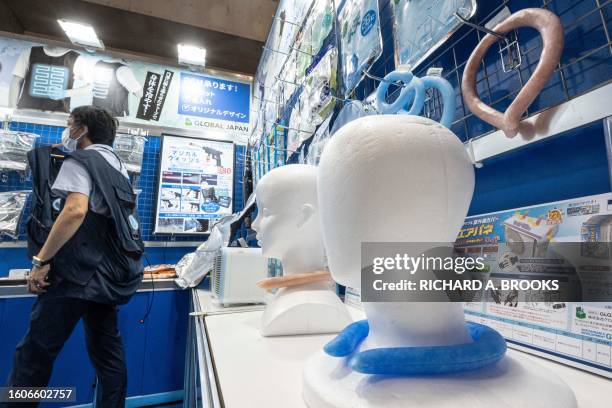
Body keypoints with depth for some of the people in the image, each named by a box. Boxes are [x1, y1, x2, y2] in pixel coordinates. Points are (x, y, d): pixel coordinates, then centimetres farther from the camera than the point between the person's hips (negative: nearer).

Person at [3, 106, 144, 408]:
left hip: (81, 269, -8)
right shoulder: (117, 166, 18)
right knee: (107, 347, 13)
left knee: (35, 351, 0)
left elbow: (76, 211, -22)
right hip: (111, 271, 8)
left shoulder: (80, 161, -5)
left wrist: (41, 261, -17)